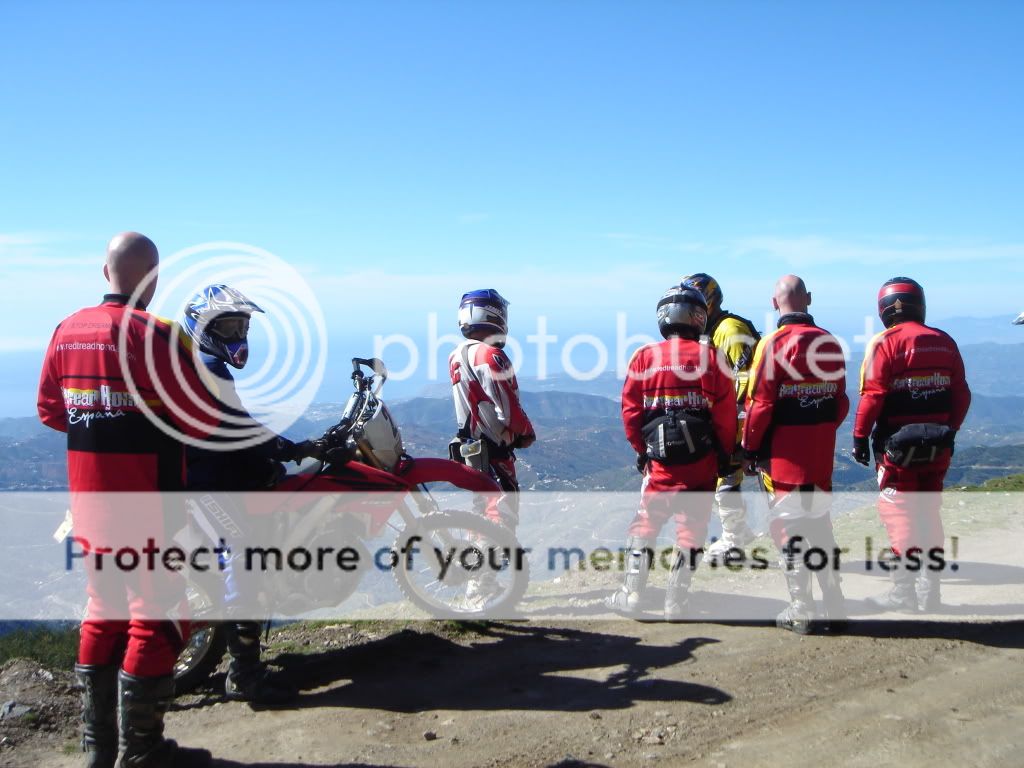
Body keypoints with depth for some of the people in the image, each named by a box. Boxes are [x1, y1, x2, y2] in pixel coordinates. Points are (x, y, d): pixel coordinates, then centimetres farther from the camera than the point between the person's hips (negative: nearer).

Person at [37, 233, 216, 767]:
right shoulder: (153, 334, -17)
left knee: (105, 613, 18)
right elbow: (204, 420, -17)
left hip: (89, 502, 7)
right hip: (149, 503, -7)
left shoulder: (66, 332, 5)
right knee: (157, 618, 3)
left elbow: (50, 412, 13)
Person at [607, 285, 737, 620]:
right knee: (692, 527, 9)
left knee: (645, 523, 13)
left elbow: (630, 410, 0)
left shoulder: (644, 357, -3)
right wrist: (726, 453, 8)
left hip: (660, 461, 1)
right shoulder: (710, 357, -4)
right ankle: (676, 601, 11)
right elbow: (726, 413, -4)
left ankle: (631, 595, 14)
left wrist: (641, 448, 12)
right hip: (702, 460, 0)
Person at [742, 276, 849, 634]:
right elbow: (841, 401, 8)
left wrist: (749, 448, -4)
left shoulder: (774, 343, -12)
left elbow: (760, 404, -14)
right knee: (820, 524, 16)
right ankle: (835, 608, 20)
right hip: (821, 452, 5)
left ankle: (801, 611, 8)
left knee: (789, 528, 4)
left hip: (782, 453, -5)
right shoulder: (830, 343, 5)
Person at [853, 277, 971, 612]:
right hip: (937, 446, 5)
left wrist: (860, 436, -7)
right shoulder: (945, 343, 6)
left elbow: (873, 396, -15)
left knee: (898, 513, 4)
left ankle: (905, 591, 6)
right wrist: (949, 432, 18)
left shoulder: (886, 343, -11)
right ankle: (929, 590, 20)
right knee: (929, 514, 14)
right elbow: (961, 394, 8)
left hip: (897, 445, -5)